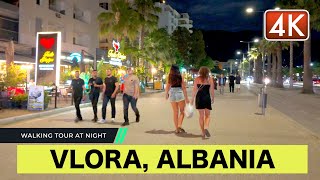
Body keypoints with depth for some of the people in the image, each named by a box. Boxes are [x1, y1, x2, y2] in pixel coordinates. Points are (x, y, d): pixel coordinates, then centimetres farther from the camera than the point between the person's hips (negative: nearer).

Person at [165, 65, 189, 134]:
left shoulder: (169, 77, 1)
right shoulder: (180, 76, -2)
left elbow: (167, 87, 2)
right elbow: (183, 87, -5)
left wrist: (166, 94, 19)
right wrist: (186, 98, -2)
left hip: (172, 94, 2)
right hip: (180, 94, -2)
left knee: (175, 112, 11)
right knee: (182, 111, 12)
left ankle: (177, 129, 13)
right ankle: (179, 125, -5)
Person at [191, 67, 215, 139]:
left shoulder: (197, 79, 1)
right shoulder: (210, 79, 0)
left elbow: (194, 90, -3)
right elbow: (212, 90, -1)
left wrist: (192, 99, 4)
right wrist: (213, 98, 12)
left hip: (199, 98, 1)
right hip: (207, 98, -1)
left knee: (201, 116, 10)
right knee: (207, 115, 12)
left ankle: (203, 133, 11)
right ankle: (206, 128, -14)